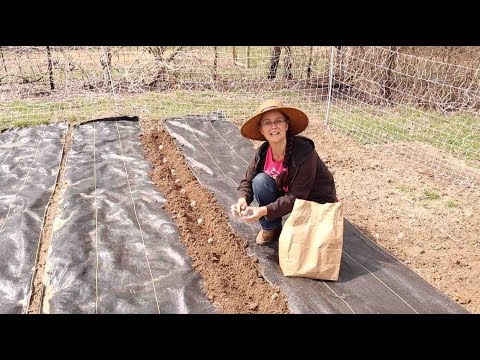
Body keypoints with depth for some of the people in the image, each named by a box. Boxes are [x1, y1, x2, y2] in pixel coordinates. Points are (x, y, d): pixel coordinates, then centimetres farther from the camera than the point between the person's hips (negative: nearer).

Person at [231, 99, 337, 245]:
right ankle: (271, 227, -2)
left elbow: (297, 197, -29)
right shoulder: (263, 152, -13)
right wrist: (242, 199, -28)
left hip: (316, 202, -5)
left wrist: (265, 211, -38)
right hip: (286, 195, 5)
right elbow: (247, 181, -6)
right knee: (260, 180, -22)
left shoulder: (304, 152, -30)